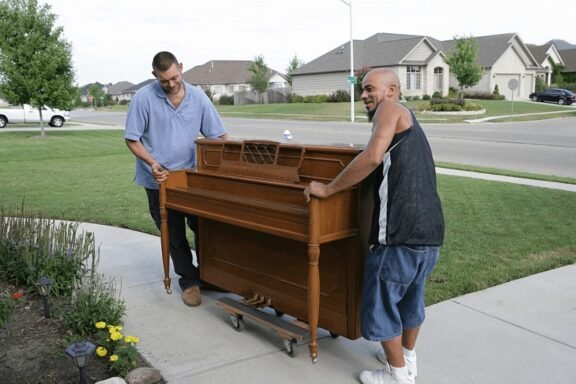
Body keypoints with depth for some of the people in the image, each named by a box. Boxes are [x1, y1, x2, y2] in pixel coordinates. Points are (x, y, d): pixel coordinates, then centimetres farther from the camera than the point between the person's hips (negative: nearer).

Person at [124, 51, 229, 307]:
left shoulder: (197, 97, -5)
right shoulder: (144, 98, -12)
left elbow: (219, 135, -2)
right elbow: (132, 139, -8)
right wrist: (153, 164, -22)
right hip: (159, 180, -1)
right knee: (174, 235, 9)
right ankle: (189, 281, 25)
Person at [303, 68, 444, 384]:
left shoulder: (390, 109, -2)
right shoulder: (408, 122, 25)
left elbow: (373, 158, -19)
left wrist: (327, 189, -13)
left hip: (401, 231, -9)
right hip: (429, 230, 10)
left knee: (380, 303, 6)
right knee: (410, 296, 25)